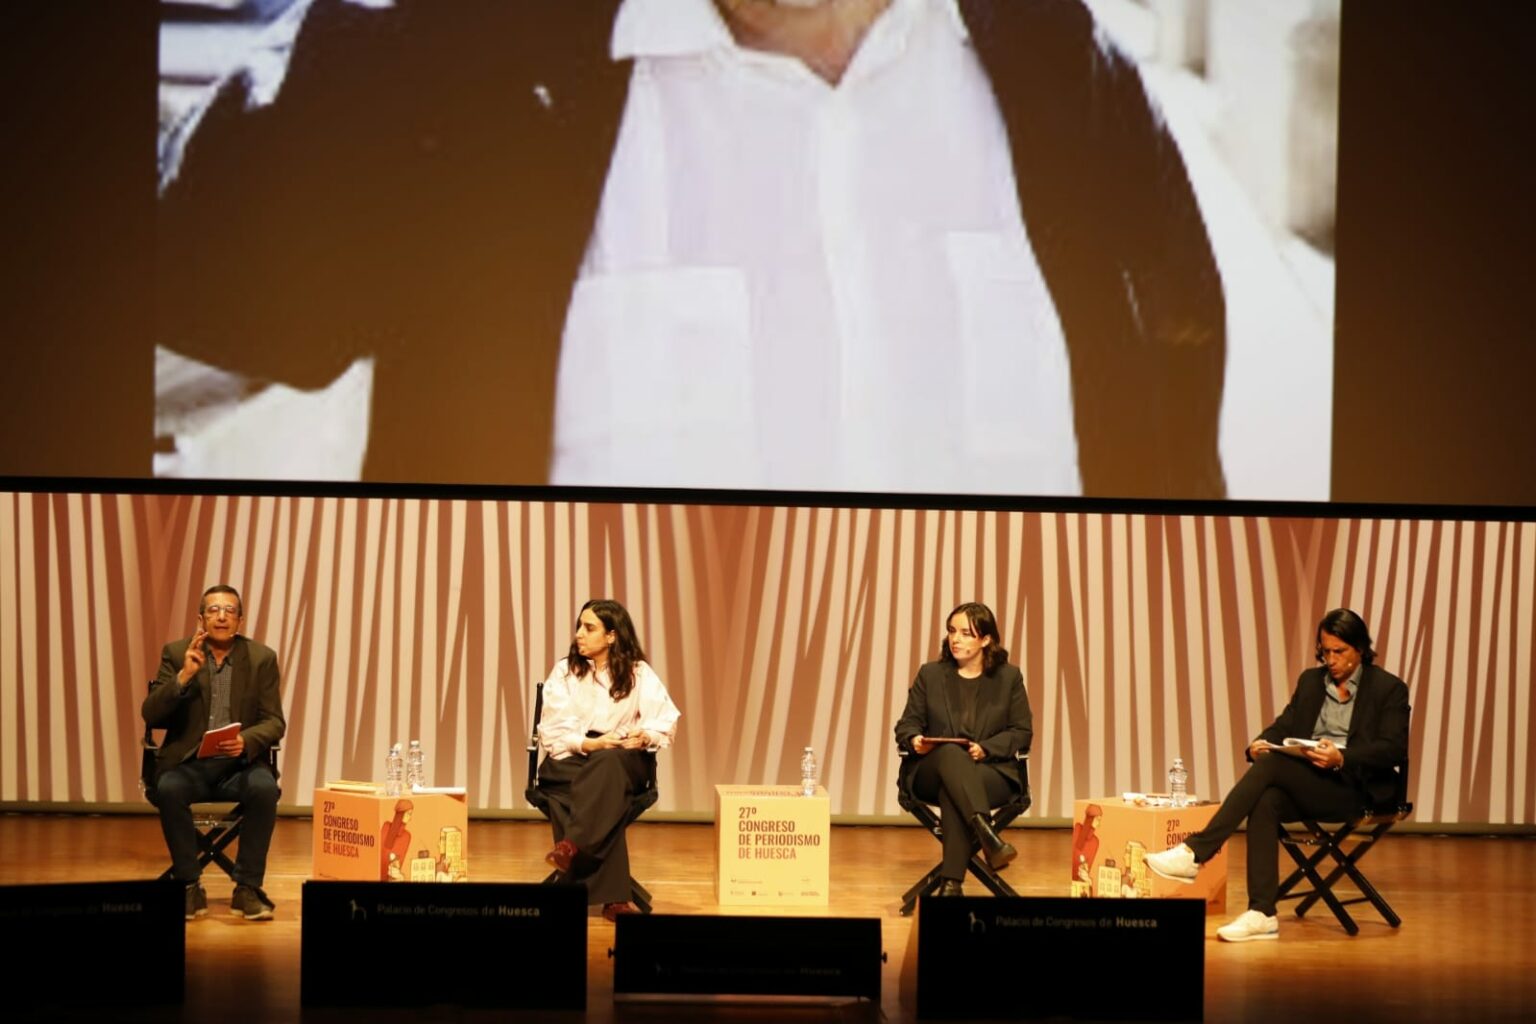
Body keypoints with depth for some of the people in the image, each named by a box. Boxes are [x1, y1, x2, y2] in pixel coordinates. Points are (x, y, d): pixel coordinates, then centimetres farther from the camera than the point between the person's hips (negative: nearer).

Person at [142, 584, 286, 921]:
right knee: (168, 789, -34)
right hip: (189, 763, 0)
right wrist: (184, 676, -20)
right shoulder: (176, 653, 3)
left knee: (264, 788, -33)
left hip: (239, 763, 0)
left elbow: (274, 723, 0)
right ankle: (189, 887, -19)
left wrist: (245, 741, -22)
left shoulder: (261, 658, 4)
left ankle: (247, 888, -21)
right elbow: (151, 715, -5)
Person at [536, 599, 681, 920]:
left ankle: (572, 844, -51)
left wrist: (644, 736, -27)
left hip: (625, 762, 0)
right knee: (605, 792, -36)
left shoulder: (638, 673, 5)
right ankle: (612, 897, -42)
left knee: (607, 763, -39)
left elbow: (667, 722, -5)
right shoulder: (564, 671, 6)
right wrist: (589, 743, -20)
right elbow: (551, 731, -3)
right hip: (572, 759, 0)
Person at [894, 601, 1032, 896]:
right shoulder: (930, 675, 14)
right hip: (930, 771, 1)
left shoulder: (1009, 677, 11)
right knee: (950, 753, -39)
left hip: (992, 772, -1)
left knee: (952, 790, -38)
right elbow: (907, 724, 12)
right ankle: (987, 836, -58)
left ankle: (951, 882, -44)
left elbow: (1022, 732, 6)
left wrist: (986, 748, -14)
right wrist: (915, 740, -14)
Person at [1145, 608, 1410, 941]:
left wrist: (1341, 758, -26)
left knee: (1272, 764, -30)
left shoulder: (1389, 688, 1)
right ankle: (1262, 914, -36)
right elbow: (1283, 726, 15)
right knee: (1265, 802, -32)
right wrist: (1260, 743, -10)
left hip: (1352, 789, -5)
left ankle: (1196, 852, -33)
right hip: (1304, 785, 5)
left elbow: (1394, 750, -10)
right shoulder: (1311, 681, 18)